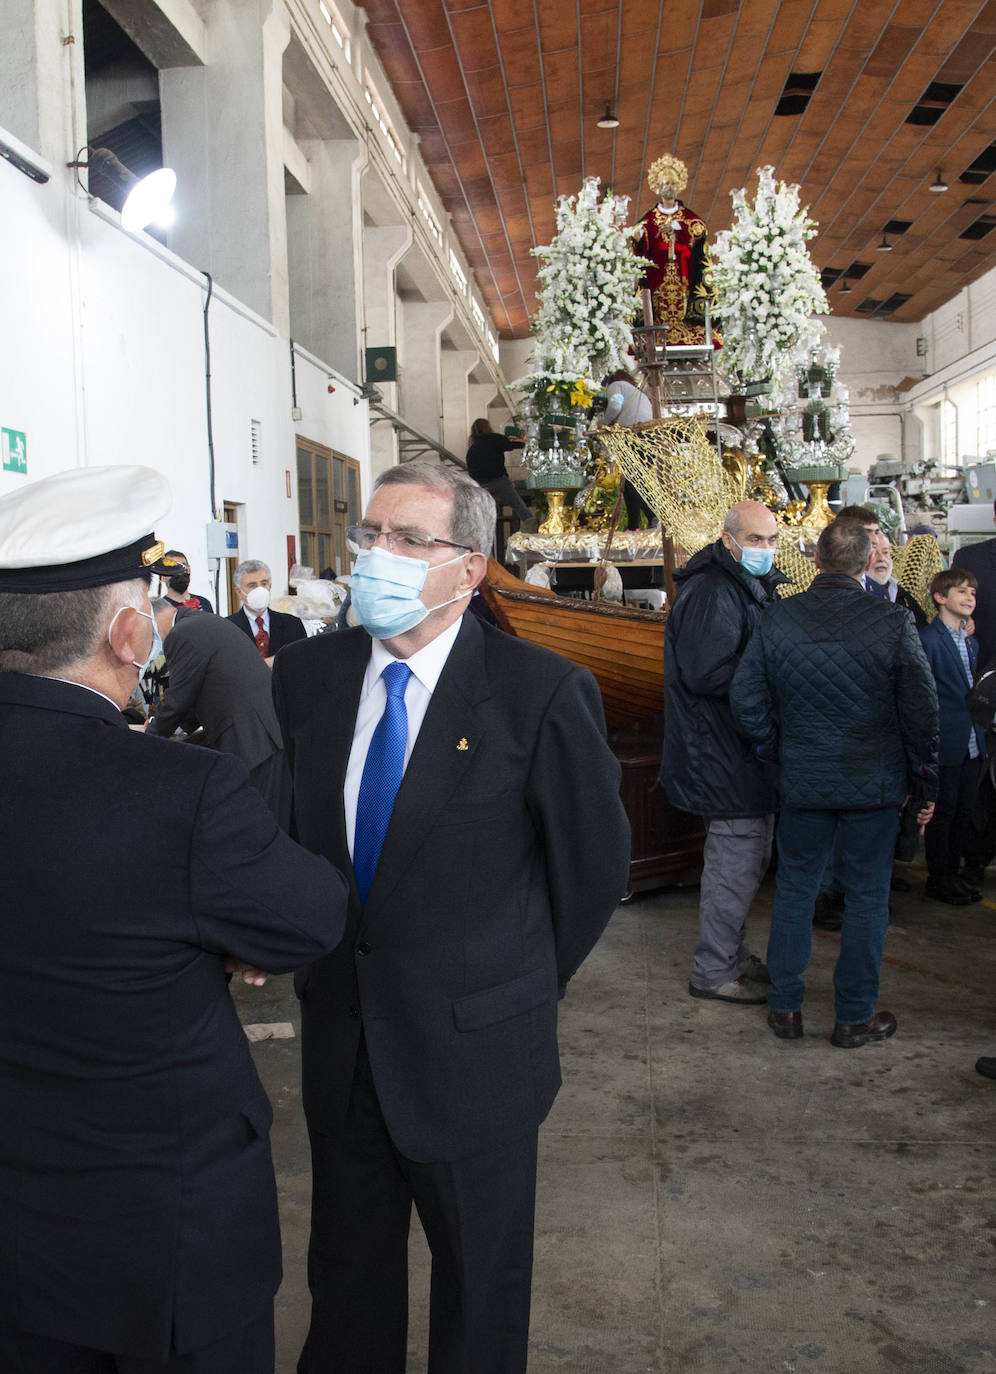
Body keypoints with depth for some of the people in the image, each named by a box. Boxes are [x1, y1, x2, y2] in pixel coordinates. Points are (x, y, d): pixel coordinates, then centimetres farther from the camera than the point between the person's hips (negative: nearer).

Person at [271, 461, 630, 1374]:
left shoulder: (542, 694, -17)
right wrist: (321, 962, 7)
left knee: (481, 1279, 18)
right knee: (346, 1268, 23)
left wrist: (522, 984, 1)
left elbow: (595, 862, -7)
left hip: (472, 1048, -4)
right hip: (339, 1034, 4)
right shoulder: (307, 673, -4)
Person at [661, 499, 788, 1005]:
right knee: (736, 861, -3)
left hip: (745, 749, 11)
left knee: (750, 854, 20)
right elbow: (705, 673, -28)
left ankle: (734, 954, 34)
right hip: (725, 755, -11)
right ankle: (713, 973, 11)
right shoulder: (711, 592, -19)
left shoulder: (750, 588, 14)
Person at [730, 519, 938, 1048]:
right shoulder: (892, 621, -13)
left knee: (794, 887, 16)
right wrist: (927, 779, 3)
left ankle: (785, 1007, 23)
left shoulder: (778, 618, -6)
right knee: (866, 896, 10)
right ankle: (854, 1018, 20)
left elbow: (746, 698, -1)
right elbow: (922, 711, -9)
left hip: (802, 781, 2)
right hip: (874, 785, -2)